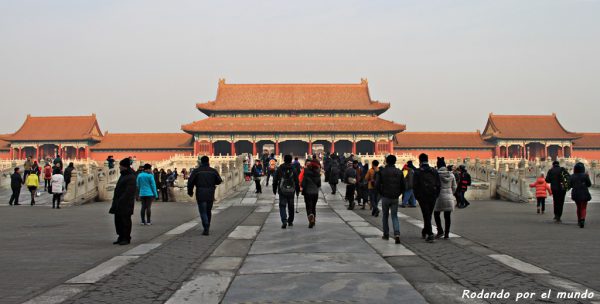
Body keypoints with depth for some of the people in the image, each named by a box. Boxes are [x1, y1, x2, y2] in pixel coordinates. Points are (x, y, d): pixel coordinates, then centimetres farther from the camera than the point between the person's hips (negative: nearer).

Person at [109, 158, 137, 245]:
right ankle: (121, 237, 20)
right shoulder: (123, 175, 16)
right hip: (118, 204, 9)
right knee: (118, 220, 10)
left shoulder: (131, 177, -14)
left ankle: (126, 239, 5)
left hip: (126, 203, -9)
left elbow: (128, 192, -20)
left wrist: (121, 200, -22)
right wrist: (115, 201, 16)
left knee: (125, 221, -3)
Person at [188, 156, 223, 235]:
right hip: (210, 195, 3)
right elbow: (219, 181, 6)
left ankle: (206, 229, -17)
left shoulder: (196, 171, -1)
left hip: (200, 195, -3)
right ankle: (207, 227, 27)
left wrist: (190, 192, 8)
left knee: (203, 212, -2)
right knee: (208, 211, 17)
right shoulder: (213, 171, 4)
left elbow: (190, 182, -5)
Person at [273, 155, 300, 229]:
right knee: (291, 207, 14)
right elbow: (297, 181, 0)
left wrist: (274, 189, 12)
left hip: (282, 191, -1)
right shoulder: (293, 170, -2)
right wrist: (297, 190, 11)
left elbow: (275, 180, 3)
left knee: (282, 206, 0)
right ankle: (290, 221, 24)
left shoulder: (279, 169, -2)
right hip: (291, 191, 1)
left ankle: (284, 221, -19)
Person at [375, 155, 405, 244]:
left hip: (385, 197, -2)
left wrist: (382, 193, 7)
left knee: (385, 216, 14)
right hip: (395, 198, 2)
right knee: (394, 216, 7)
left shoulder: (382, 171, -6)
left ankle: (386, 234, 19)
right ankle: (397, 234, -12)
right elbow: (403, 186, 2)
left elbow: (377, 184, -8)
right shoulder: (399, 172, 1)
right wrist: (398, 194, 13)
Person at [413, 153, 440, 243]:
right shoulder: (434, 171, 5)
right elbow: (438, 185, 4)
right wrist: (436, 195, 12)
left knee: (426, 215, -1)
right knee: (428, 215, 17)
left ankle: (430, 234, -10)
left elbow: (415, 186, -7)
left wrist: (417, 196, 5)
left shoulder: (417, 172, -6)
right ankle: (424, 232, 30)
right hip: (433, 197, 4)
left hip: (423, 197, -4)